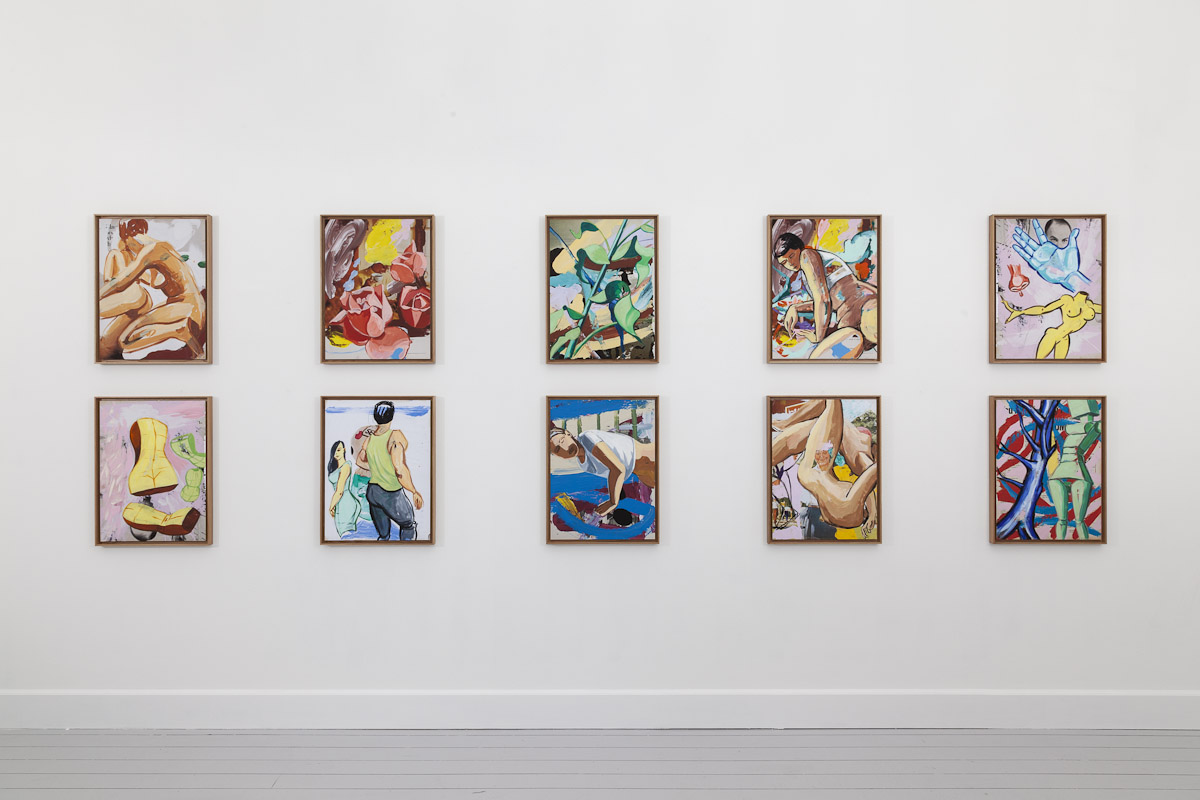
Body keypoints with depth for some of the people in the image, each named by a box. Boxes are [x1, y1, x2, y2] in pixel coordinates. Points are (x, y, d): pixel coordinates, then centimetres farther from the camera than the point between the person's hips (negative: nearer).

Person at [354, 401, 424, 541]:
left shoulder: (370, 437, -1)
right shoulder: (396, 436, -22)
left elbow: (360, 461, 17)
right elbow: (400, 469, -30)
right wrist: (415, 492, -21)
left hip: (373, 492, 6)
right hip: (392, 496, -6)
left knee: (383, 535, 23)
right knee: (409, 525, 20)